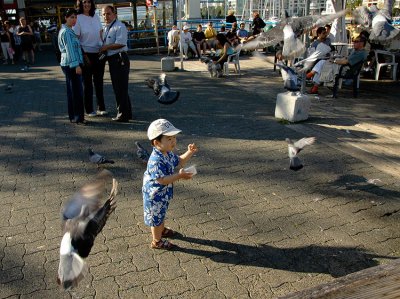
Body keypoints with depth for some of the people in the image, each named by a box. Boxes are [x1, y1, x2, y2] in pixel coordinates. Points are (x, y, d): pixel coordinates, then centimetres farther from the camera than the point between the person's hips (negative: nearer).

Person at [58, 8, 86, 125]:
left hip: (68, 65, 10)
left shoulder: (69, 31, 19)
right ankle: (78, 117, -5)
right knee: (77, 91, -8)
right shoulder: (66, 32, -12)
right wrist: (76, 65, -22)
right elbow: (70, 50, -18)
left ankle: (73, 116, 19)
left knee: (72, 91, 13)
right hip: (71, 64, -10)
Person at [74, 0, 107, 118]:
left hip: (99, 53, 5)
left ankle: (101, 108, 22)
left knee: (99, 81, 12)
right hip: (86, 54, -5)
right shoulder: (78, 18, -8)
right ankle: (89, 110, 12)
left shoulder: (96, 16, 7)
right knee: (87, 83, 4)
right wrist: (83, 55, -15)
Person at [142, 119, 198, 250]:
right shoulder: (156, 160, -36)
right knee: (156, 216, 11)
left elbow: (179, 162, 12)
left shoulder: (168, 154, -5)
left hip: (164, 193, 9)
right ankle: (157, 241, 30)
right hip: (155, 194, -9)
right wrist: (179, 176, -41)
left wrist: (189, 153, -3)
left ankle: (162, 230, 55)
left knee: (161, 213, 31)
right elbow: (161, 180, -37)